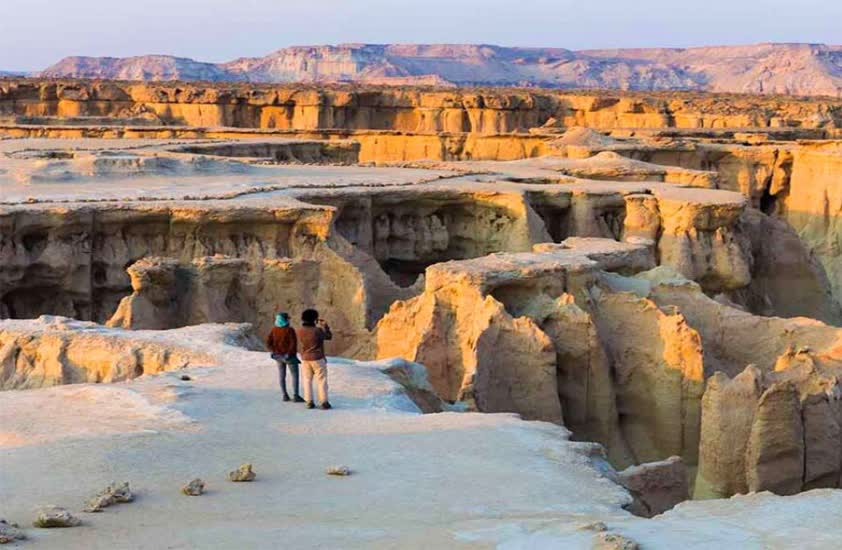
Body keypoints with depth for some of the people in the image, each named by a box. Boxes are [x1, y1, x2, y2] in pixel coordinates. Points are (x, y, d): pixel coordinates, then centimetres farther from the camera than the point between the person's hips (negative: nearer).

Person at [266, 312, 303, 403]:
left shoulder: (274, 330, 0)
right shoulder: (289, 330, -16)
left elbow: (268, 342, 1)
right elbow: (293, 343, -21)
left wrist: (273, 351, 4)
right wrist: (290, 354, -12)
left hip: (279, 356, 6)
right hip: (289, 356, -6)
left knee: (282, 376, 14)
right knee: (295, 375, 1)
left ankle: (285, 395, 16)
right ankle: (296, 396, -4)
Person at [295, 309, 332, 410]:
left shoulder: (298, 331, -7)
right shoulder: (318, 331, -18)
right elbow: (329, 336, -2)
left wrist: (316, 326, 18)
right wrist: (324, 325, 9)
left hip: (305, 359, 3)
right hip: (318, 359, -3)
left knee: (307, 380, 12)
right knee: (321, 380, 4)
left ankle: (309, 402, 9)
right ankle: (324, 402, 3)